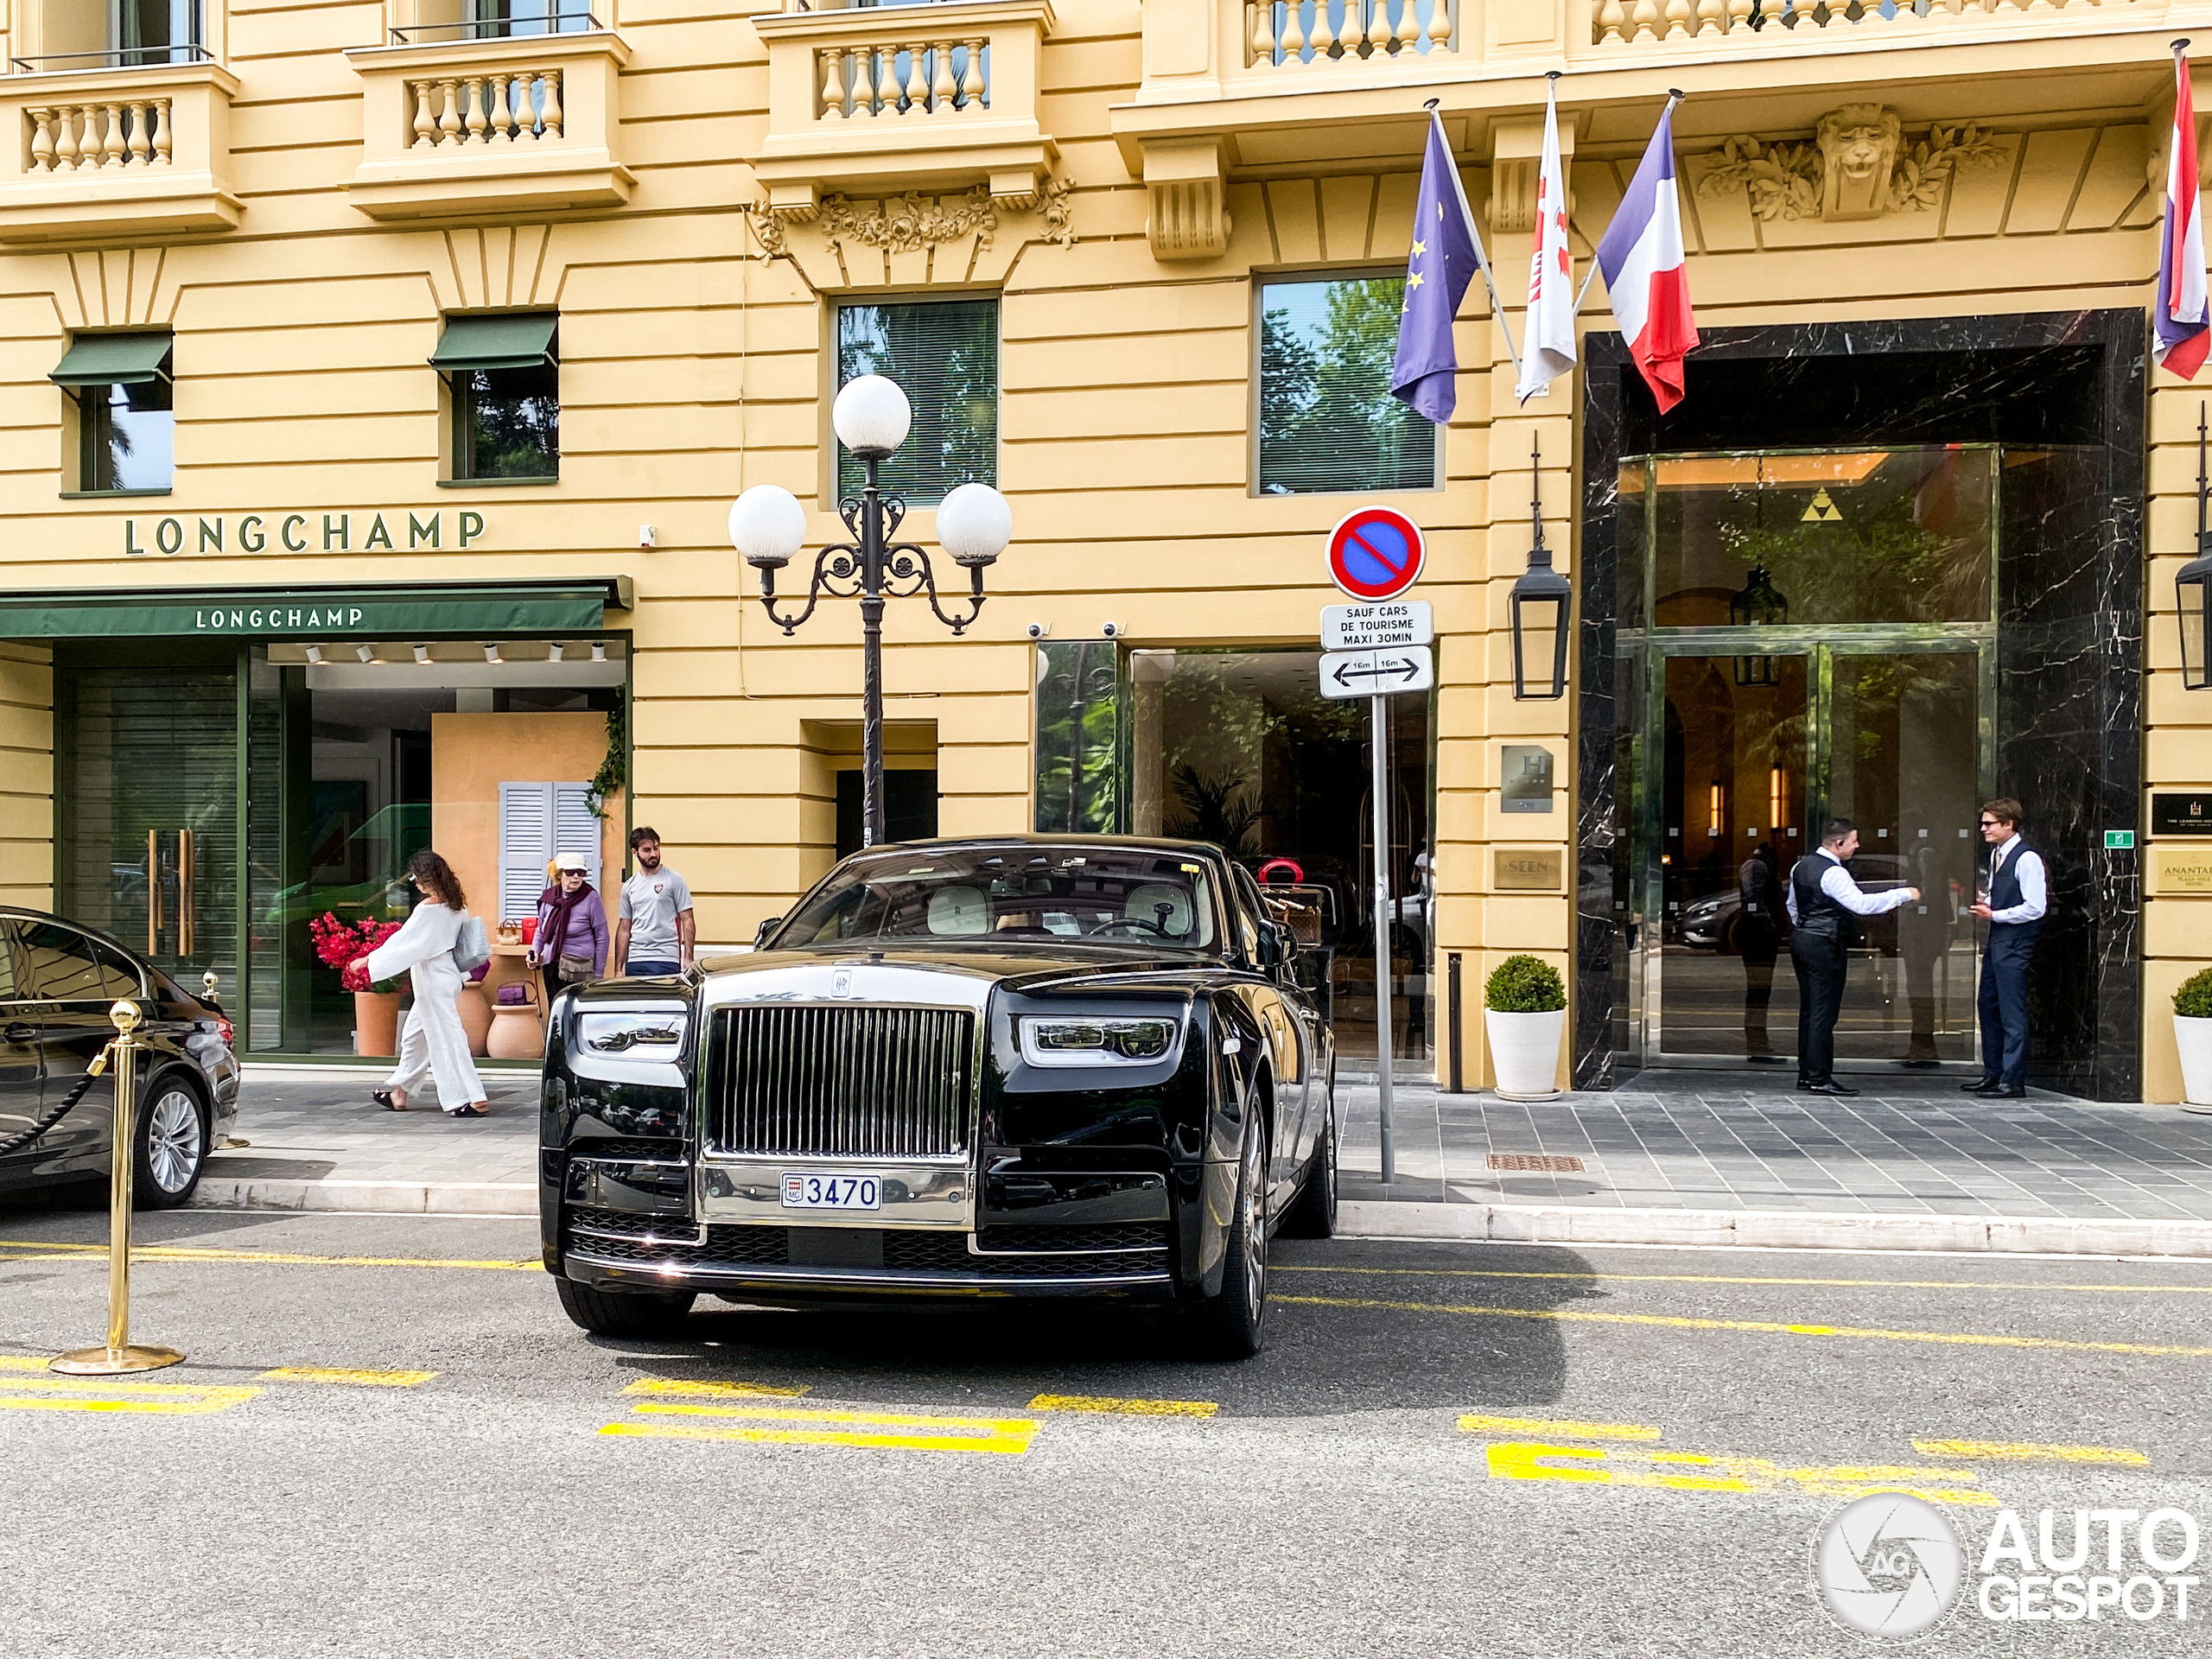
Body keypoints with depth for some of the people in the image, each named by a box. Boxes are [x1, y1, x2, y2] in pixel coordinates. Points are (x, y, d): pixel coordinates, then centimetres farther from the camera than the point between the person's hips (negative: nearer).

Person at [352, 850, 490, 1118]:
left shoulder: (428, 907, -19)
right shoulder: (457, 905, 5)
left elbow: (403, 941, -16)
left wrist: (367, 961, -9)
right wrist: (461, 976, 24)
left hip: (432, 977, -9)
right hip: (448, 973, 9)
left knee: (445, 1037, -6)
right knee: (415, 1034, 20)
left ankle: (473, 1100, -8)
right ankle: (399, 1093, 29)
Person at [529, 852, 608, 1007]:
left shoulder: (591, 898, -6)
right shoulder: (549, 897, 7)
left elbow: (602, 939, -3)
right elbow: (541, 931, 23)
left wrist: (598, 976, -5)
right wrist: (534, 951, 3)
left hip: (580, 969, -5)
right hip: (551, 967, 5)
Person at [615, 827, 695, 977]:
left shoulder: (674, 880, 1)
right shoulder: (629, 887, 14)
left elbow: (687, 921, -2)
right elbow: (624, 929, 17)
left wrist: (688, 959, -11)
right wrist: (618, 969, 12)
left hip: (665, 961, -4)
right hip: (635, 962, 5)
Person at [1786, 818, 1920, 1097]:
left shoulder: (1801, 866, 12)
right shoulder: (1833, 873, -17)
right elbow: (1861, 904, -26)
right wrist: (1904, 895, -20)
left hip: (1800, 938, 9)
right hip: (1825, 945, -9)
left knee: (1808, 1009, 13)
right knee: (1824, 1011, -7)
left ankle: (1806, 1073, 16)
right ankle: (1819, 1078, -7)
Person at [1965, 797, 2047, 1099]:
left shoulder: (2027, 859, -15)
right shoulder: (1996, 854, 14)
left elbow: (2035, 908, -19)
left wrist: (1994, 915, -16)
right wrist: (1985, 902, 7)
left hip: (2014, 944, -10)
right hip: (1996, 940, 10)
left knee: (2012, 1013, -6)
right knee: (1987, 1005, 15)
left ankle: (2013, 1082, -1)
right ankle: (1993, 1075, 25)